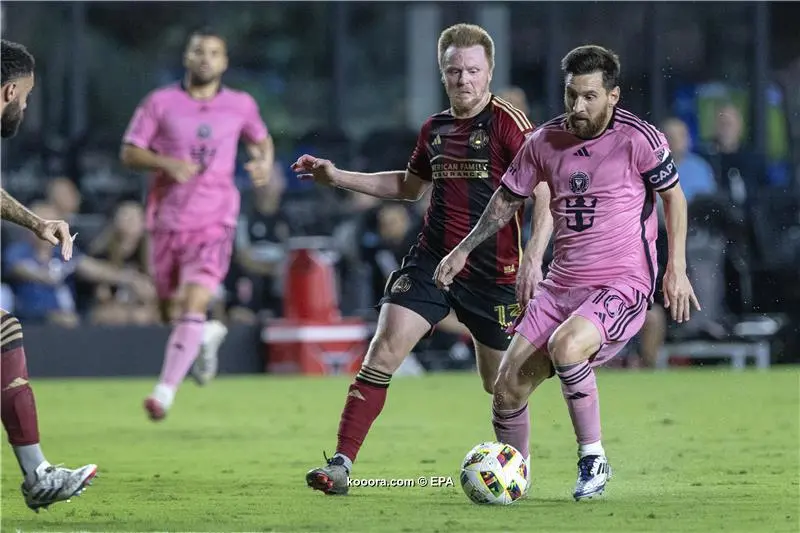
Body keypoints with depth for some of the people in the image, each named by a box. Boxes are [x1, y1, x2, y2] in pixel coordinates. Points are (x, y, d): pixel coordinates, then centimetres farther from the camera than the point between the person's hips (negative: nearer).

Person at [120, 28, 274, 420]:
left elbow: (261, 139, 24)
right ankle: (208, 336, 48)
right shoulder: (160, 103, 0)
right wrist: (166, 163, -19)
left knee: (193, 306, -19)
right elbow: (129, 153, -1)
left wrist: (264, 163, 2)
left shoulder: (241, 105, 5)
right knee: (170, 309, 13)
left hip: (214, 222, -2)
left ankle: (166, 392, -19)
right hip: (166, 220, 2)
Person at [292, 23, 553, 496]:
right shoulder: (435, 129, 10)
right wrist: (337, 177, 22)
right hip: (432, 260, 4)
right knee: (385, 349, -12)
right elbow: (409, 186, 28)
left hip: (493, 272, -4)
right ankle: (341, 465, -14)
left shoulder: (508, 123, -10)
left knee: (500, 382, 7)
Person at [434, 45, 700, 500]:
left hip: (623, 284, -6)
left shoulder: (637, 138, -9)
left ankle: (594, 458, -16)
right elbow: (510, 198, 19)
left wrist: (676, 270, 0)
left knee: (565, 345, -35)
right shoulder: (546, 141, 4)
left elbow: (673, 195, 4)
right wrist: (463, 250, 15)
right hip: (561, 285, 6)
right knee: (508, 386, -5)